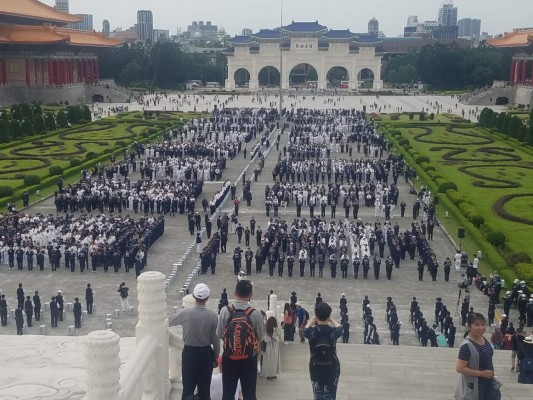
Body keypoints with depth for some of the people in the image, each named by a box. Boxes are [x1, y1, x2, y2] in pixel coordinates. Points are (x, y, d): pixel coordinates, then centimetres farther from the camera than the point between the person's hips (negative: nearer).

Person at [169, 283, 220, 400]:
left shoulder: (185, 313, -13)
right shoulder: (212, 316, -14)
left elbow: (168, 322, 5)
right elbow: (216, 340, -6)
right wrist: (216, 357, 8)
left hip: (189, 352, 0)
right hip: (206, 353, 0)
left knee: (188, 386, 8)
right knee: (204, 387, 11)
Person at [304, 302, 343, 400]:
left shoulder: (312, 331, -17)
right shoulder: (333, 331, -18)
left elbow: (305, 330, 10)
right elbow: (340, 328, 9)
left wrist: (312, 321, 26)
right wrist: (331, 320, 24)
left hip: (316, 368, 1)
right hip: (332, 368, 0)